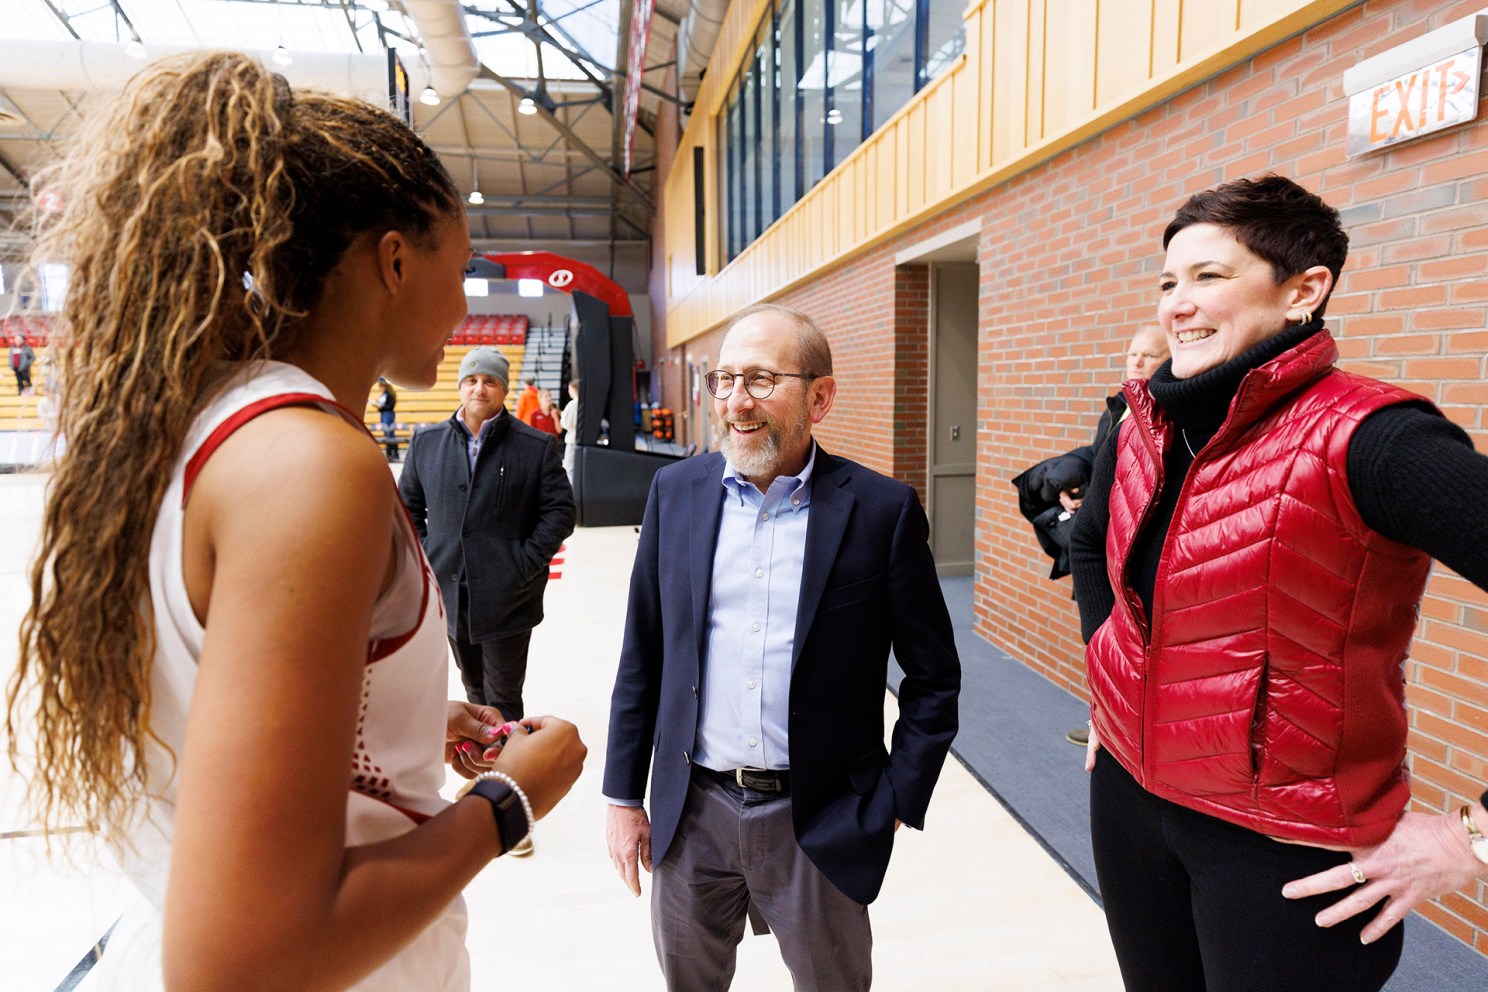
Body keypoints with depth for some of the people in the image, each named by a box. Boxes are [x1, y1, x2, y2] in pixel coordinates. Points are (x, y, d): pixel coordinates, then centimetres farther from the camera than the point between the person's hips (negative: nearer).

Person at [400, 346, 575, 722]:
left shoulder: (537, 446, -5)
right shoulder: (426, 441, 5)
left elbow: (560, 512, -5)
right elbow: (409, 505, 15)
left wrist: (524, 565, -11)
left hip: (507, 597, -4)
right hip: (448, 593, 4)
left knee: (502, 700, 4)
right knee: (475, 691, 20)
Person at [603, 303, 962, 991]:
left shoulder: (882, 509, -10)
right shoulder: (676, 491, -1)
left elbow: (934, 678, -2)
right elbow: (642, 656, 4)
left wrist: (897, 804, -4)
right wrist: (623, 795, 5)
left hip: (820, 824, -2)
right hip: (690, 814, 3)